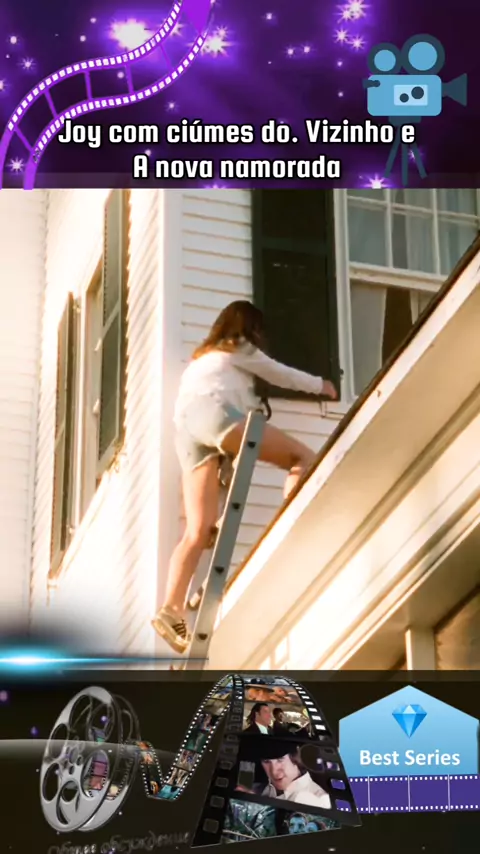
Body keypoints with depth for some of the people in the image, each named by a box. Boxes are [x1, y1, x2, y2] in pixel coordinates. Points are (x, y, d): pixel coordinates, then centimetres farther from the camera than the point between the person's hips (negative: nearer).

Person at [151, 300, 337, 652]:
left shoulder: (203, 358, 40)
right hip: (213, 411, -7)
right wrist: (321, 385, 48)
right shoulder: (240, 349, 22)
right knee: (304, 458, -6)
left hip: (186, 429, 7)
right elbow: (282, 375, 32)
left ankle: (172, 610, -23)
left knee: (198, 530, -6)